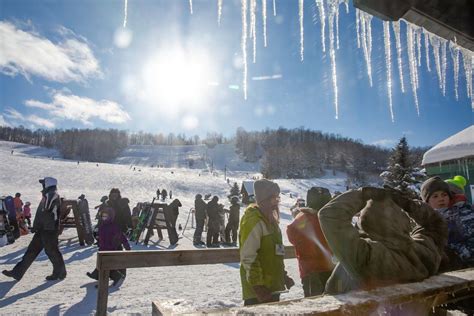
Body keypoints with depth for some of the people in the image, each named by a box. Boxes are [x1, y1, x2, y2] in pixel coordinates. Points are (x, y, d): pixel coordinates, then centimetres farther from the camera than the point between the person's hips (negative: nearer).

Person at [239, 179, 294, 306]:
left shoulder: (270, 219, 11)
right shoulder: (253, 221, -19)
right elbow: (248, 257, -23)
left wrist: (283, 276, 18)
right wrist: (258, 285, -23)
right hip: (259, 290, -9)